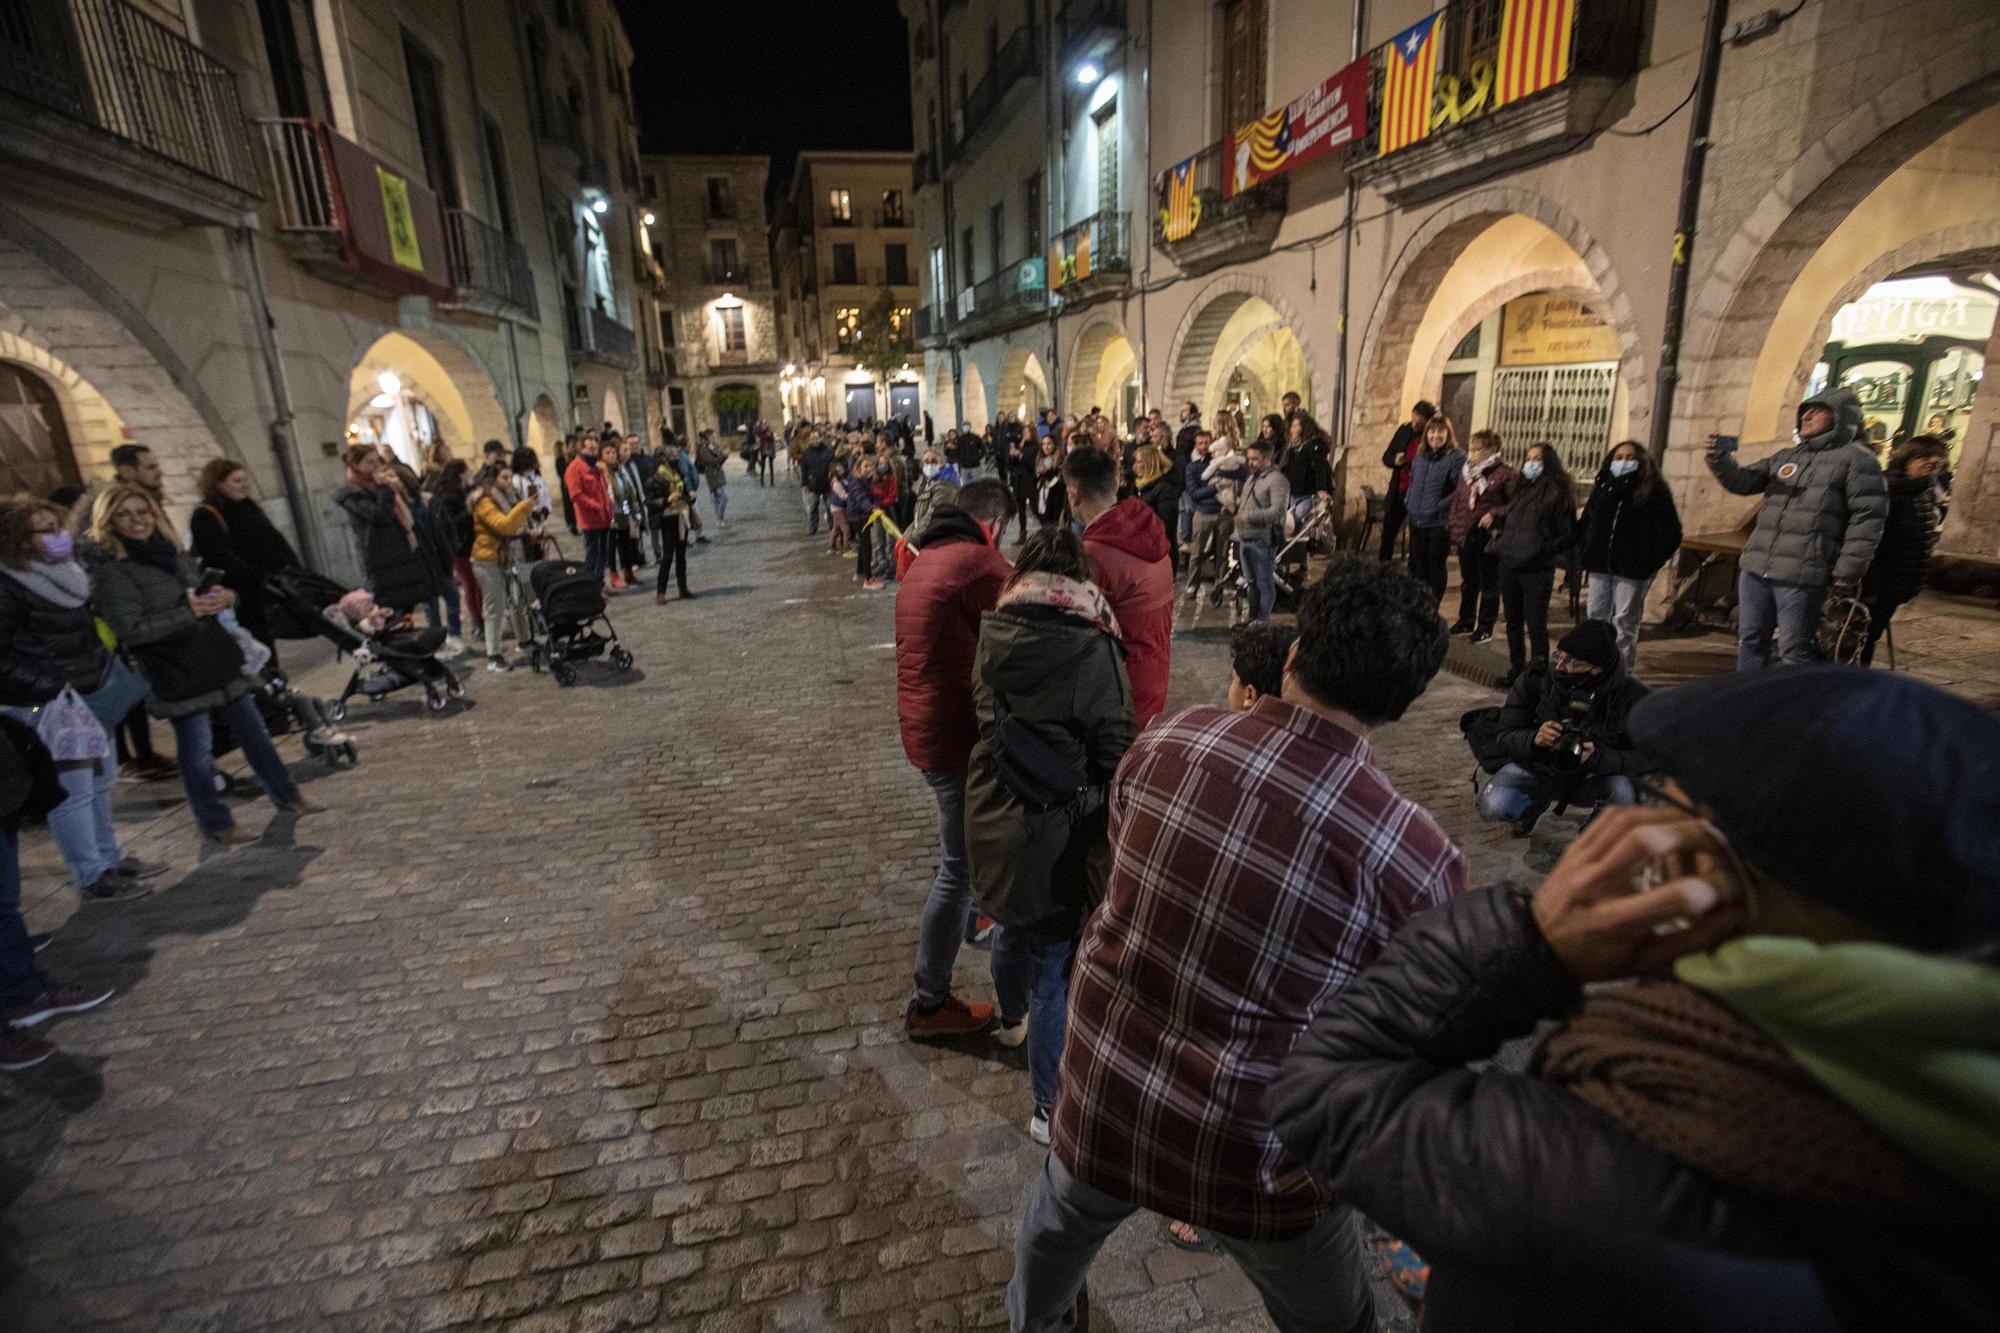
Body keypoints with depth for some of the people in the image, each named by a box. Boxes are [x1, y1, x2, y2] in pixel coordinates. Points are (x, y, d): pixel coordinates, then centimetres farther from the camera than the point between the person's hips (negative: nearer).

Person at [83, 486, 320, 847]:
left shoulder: (171, 553, 9)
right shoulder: (109, 570, -12)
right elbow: (131, 629, -19)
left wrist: (222, 598, 0)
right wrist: (188, 613, -22)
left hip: (218, 658, 7)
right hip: (176, 673, -7)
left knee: (253, 731, 14)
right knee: (197, 749, 4)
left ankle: (285, 797, 26)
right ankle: (215, 822, 19)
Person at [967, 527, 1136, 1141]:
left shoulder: (992, 636, -2)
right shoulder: (1093, 651, -18)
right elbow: (1113, 759, -14)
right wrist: (1109, 850, -2)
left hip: (991, 821, 6)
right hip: (1057, 835, -6)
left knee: (1015, 928, 31)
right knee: (1056, 967, 8)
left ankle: (1012, 1020, 58)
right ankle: (1050, 1110, 24)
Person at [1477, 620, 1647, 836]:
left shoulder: (1630, 697, -20)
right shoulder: (1535, 679, -18)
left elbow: (1641, 759, -19)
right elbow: (1506, 735, -12)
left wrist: (1596, 757, -39)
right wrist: (1534, 739, -36)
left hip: (1594, 776, 0)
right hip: (1537, 768, 1)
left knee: (1626, 793, -34)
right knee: (1491, 807, -25)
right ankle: (1535, 805, 14)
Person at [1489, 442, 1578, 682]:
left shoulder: (1558, 493, -4)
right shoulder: (1522, 490, 16)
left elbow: (1569, 535, -7)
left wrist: (1545, 551, -18)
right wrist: (1497, 547, 9)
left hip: (1536, 570, -7)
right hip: (1509, 567, 7)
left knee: (1536, 626, -3)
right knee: (1514, 623, 14)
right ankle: (1516, 671, 24)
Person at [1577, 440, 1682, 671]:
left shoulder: (1654, 490, -3)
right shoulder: (1602, 487, 11)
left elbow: (1670, 531, -5)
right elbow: (1586, 523, 14)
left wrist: (1652, 562, -12)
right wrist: (1584, 555, 3)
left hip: (1632, 570, -5)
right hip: (1601, 566, 5)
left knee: (1624, 623, -1)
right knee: (1595, 619, 9)